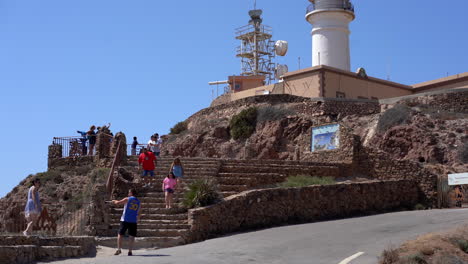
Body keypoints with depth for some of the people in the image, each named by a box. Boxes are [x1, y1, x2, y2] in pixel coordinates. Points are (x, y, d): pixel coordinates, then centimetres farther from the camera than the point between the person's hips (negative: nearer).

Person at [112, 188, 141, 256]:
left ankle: (119, 249, -2)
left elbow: (117, 203, -3)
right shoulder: (139, 202, 12)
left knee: (120, 234, 7)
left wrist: (114, 201, 18)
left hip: (125, 220, -2)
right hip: (134, 221, 2)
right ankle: (130, 251, -2)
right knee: (132, 236, 5)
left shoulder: (127, 199, -1)